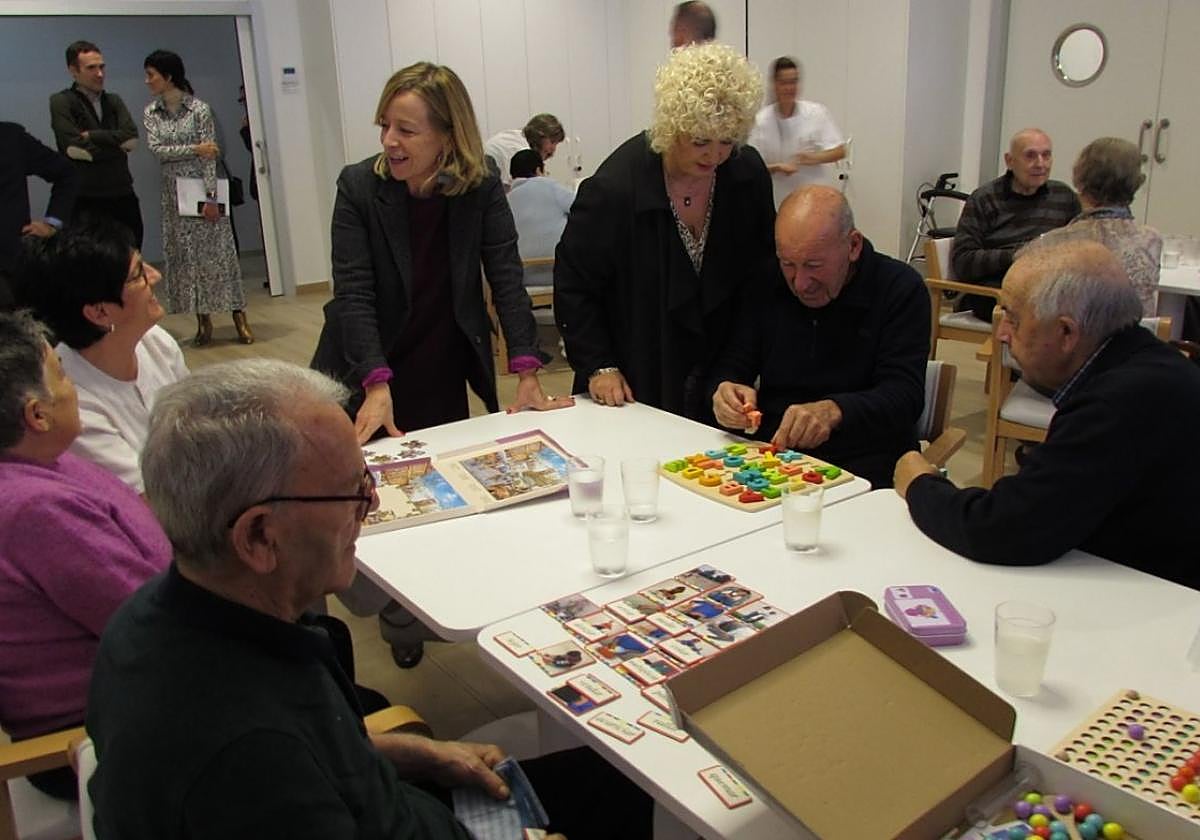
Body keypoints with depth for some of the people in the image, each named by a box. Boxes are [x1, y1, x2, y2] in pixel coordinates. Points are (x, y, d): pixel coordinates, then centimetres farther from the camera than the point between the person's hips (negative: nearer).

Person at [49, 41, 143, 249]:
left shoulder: (113, 101, 13)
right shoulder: (61, 102, -2)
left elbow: (132, 139, -2)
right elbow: (74, 148, -14)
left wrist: (90, 136, -9)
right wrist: (117, 145, -6)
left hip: (123, 197, 5)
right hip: (85, 200, -5)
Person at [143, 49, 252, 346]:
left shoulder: (199, 109, -7)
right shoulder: (150, 113, 6)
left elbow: (210, 156, -11)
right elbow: (157, 150, -6)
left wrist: (210, 197, -16)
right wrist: (195, 148, -15)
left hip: (203, 187, -4)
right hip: (174, 193, 4)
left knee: (217, 250, -3)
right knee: (183, 254, 5)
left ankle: (239, 316, 3)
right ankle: (203, 320, 13)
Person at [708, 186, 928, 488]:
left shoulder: (901, 289, -4)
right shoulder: (768, 287, 7)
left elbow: (905, 395, -13)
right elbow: (729, 369, 9)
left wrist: (834, 411, -32)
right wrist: (724, 392, -16)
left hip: (865, 472, -2)